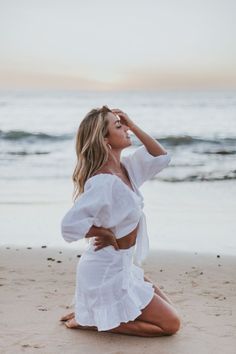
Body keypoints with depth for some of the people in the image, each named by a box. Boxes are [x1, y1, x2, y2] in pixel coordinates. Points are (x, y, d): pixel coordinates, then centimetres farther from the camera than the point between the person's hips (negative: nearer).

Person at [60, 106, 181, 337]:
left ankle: (92, 311, 17)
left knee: (167, 308, 21)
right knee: (170, 324, -1)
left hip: (122, 267, 9)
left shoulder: (123, 168, 0)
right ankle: (90, 321, -1)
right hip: (108, 272, -9)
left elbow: (160, 158, 9)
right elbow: (70, 224, -33)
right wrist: (105, 233, -17)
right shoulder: (104, 182, -27)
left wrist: (134, 127, -1)